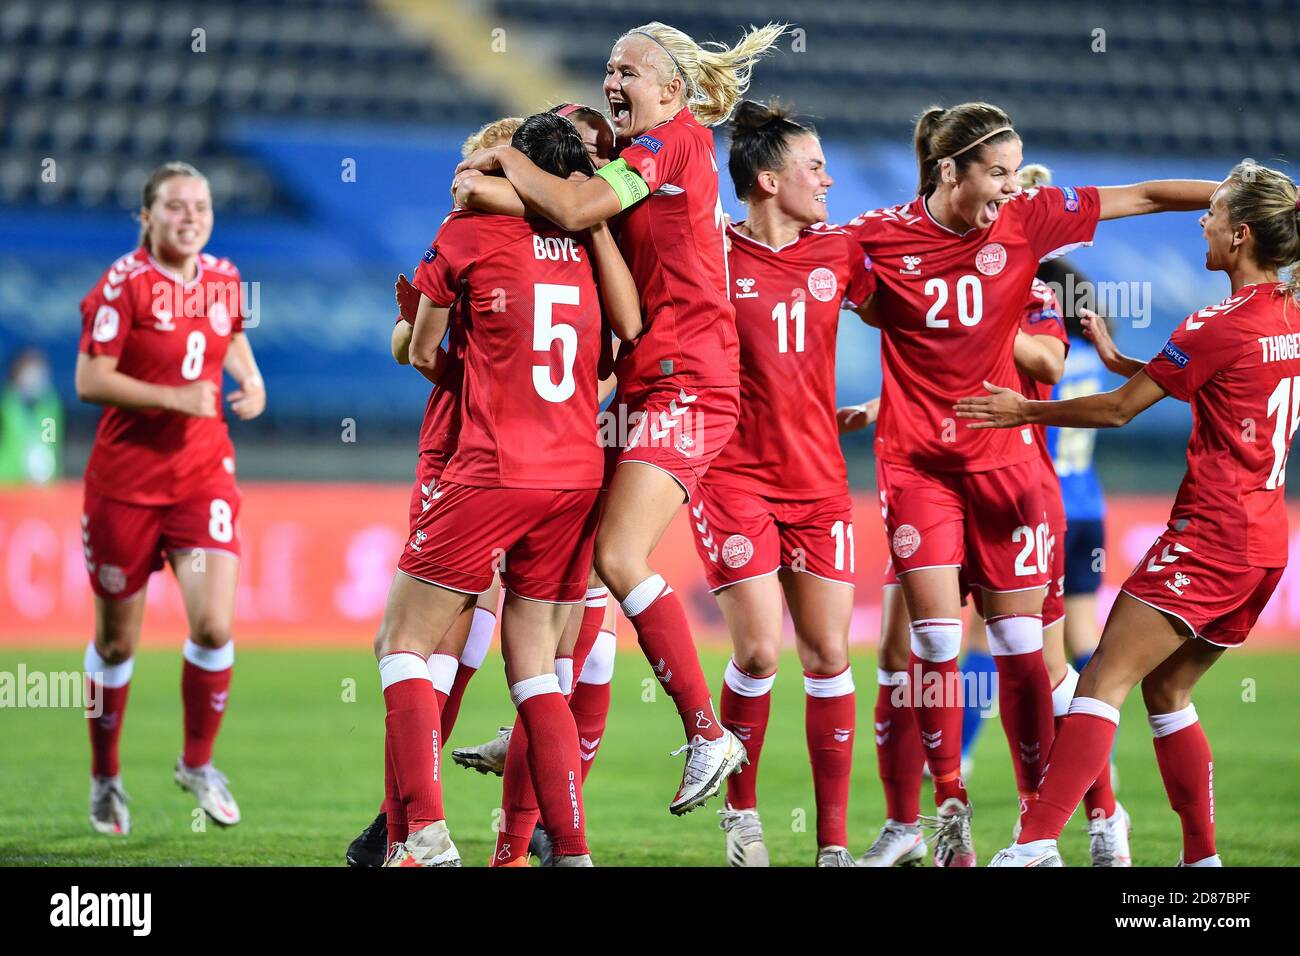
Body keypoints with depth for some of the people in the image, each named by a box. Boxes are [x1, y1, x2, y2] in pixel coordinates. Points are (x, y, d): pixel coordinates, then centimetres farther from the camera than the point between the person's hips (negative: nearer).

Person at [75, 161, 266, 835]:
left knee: (213, 625, -11)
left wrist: (250, 378, 6)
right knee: (117, 641, 7)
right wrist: (175, 398, -22)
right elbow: (89, 380, -17)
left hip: (204, 477, 3)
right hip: (125, 482, -3)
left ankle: (198, 763, 11)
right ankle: (105, 779, 26)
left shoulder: (223, 279, 5)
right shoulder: (124, 284, -11)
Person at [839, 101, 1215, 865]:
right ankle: (951, 804, 7)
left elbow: (1145, 197, 0)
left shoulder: (1029, 219, -4)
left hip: (1002, 456, 1)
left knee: (1021, 643, 1)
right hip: (917, 460, -1)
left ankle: (1038, 815, 10)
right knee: (937, 640, -7)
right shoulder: (881, 237, -7)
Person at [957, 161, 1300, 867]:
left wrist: (1025, 411, 3)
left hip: (1211, 534, -8)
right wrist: (1121, 361, 24)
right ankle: (1202, 859, 14)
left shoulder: (1221, 326, -14)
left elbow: (1118, 410, -8)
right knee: (1165, 690, 17)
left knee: (1104, 681, -13)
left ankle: (1036, 843, -23)